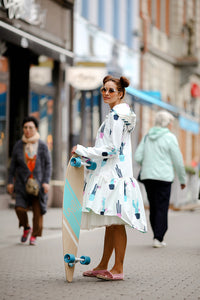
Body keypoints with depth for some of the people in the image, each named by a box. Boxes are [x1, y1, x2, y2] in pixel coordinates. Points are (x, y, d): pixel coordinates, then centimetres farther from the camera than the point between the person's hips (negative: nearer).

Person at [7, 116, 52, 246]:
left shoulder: (42, 146, -1)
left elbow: (48, 165, 0)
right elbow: (13, 165, 8)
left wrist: (46, 182, -10)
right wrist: (10, 182, 3)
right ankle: (26, 228, 15)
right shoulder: (18, 145, 3)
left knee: (38, 210, -2)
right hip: (23, 182, 1)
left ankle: (34, 236, 12)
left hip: (38, 182, -1)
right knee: (20, 208, -13)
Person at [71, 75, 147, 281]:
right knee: (110, 223, 13)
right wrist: (86, 154, 21)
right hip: (109, 174, 11)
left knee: (116, 223, -8)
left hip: (115, 175, -11)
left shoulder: (117, 115, -12)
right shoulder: (117, 114, 20)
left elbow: (113, 149, -18)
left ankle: (118, 269, -5)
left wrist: (83, 151, -12)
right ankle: (103, 267, 19)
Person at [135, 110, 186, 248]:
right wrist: (183, 179, 6)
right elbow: (178, 161, -4)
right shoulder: (170, 137, -6)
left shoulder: (147, 136, 10)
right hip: (163, 177, -5)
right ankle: (158, 238, -8)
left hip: (147, 176, 5)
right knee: (162, 208, -2)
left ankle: (158, 237, 16)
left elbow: (138, 157, 6)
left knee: (153, 207, 11)